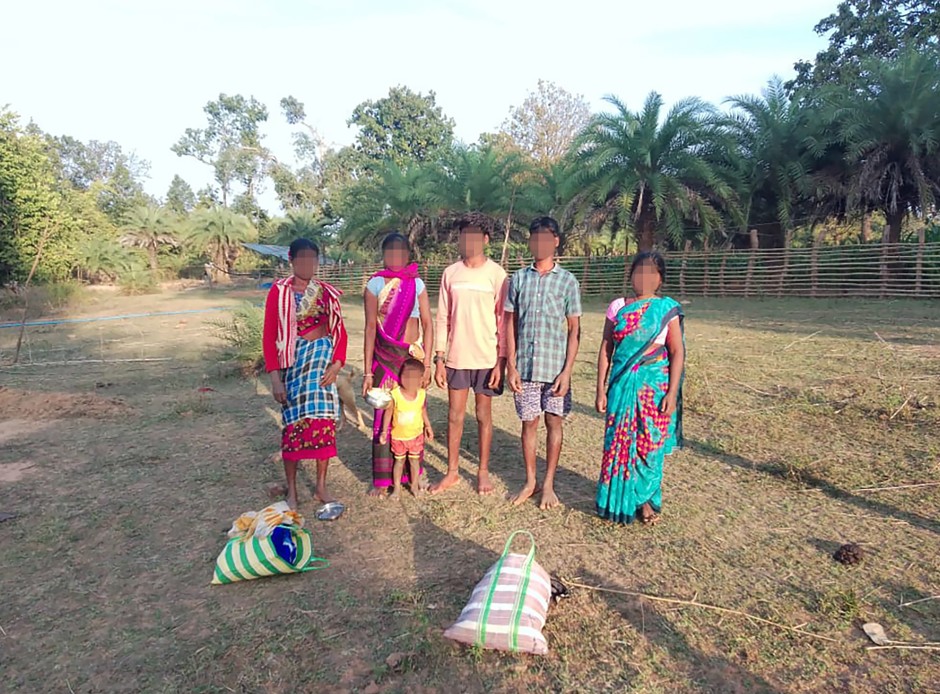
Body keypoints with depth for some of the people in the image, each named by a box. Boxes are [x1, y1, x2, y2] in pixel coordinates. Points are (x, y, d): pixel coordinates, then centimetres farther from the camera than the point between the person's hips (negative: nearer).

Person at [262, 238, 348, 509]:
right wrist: (275, 377, -10)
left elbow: (340, 331, 7)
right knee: (294, 421, 0)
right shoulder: (279, 291, -2)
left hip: (323, 359, 2)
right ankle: (291, 490, 15)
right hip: (293, 361, -2)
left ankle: (321, 485, 18)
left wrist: (337, 364, -6)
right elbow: (269, 335, -4)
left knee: (324, 419, 3)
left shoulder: (327, 292, 6)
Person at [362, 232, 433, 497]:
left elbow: (428, 325, 2)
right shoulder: (374, 285, 0)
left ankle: (411, 474, 23)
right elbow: (370, 327, -3)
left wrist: (427, 363, -5)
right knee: (384, 415, 4)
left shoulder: (417, 284, 4)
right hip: (384, 356, -1)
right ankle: (382, 480, 17)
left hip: (414, 356, 1)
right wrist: (367, 370, -5)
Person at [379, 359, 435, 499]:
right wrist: (384, 431, -9)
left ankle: (415, 485, 33)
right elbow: (388, 412, -10)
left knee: (414, 460, 14)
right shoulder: (394, 395, -23)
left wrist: (428, 427, 11)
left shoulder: (422, 394, -13)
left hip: (416, 435, 2)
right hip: (398, 435, -1)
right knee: (399, 461, 13)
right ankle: (396, 487, 28)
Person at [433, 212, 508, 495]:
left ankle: (483, 472, 24)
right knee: (454, 416, 10)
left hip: (487, 358, -3)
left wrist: (501, 361, -9)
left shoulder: (496, 274, -5)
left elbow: (504, 320, -5)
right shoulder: (450, 273, 4)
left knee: (484, 416, 9)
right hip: (456, 357, 3)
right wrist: (439, 359, 2)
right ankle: (452, 471, 24)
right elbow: (443, 319, 6)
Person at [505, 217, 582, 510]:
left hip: (554, 366, -1)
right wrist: (511, 365, -2)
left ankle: (549, 484, 21)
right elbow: (511, 324, 5)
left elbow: (574, 330, -1)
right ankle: (530, 481, 25)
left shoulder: (567, 281, -1)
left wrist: (567, 371, -9)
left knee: (554, 422, 7)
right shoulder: (519, 278, 5)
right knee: (529, 423, 10)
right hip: (525, 365, 2)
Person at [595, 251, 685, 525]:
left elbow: (677, 352, -3)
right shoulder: (617, 307, 4)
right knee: (618, 442, 6)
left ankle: (646, 499, 24)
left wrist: (672, 392, -10)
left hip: (655, 386, -2)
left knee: (650, 445, 6)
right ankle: (618, 500, 20)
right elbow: (606, 349, 4)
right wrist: (601, 388, 1)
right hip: (621, 385, 2)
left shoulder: (668, 309, -1)